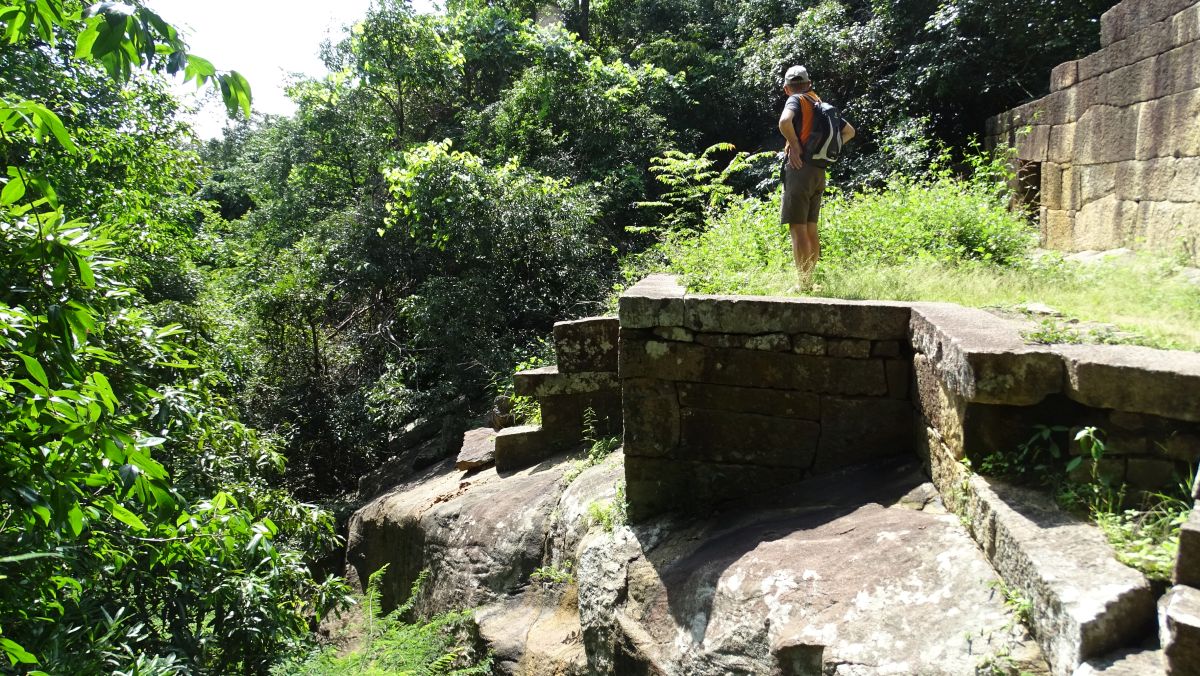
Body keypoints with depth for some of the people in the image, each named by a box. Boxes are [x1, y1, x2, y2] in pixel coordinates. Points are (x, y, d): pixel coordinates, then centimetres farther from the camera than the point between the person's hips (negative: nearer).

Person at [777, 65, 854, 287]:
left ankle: (803, 284, -11)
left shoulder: (796, 100, -4)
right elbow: (849, 131, 29)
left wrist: (795, 144, -13)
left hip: (800, 168, -8)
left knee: (798, 228, -8)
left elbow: (784, 121, -28)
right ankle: (810, 281, 16)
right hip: (819, 171, 8)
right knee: (810, 229, 12)